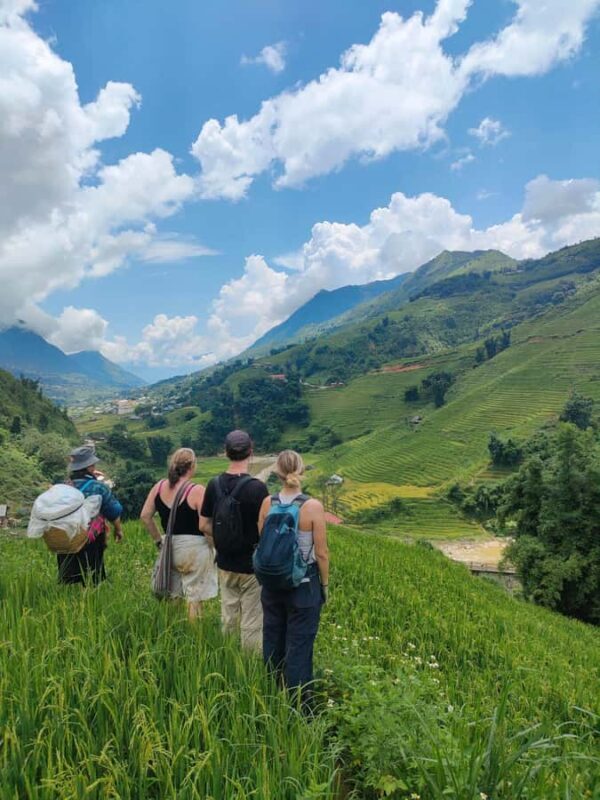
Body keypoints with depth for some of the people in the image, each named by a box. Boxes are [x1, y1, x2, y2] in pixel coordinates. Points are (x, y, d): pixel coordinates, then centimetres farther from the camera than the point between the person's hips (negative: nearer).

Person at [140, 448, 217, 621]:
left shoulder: (159, 487, 1)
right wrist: (215, 545, -4)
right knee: (195, 597, 7)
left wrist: (158, 540, 14)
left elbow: (145, 516, 6)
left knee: (172, 596, 21)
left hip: (170, 548, 6)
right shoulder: (197, 490, -17)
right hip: (194, 549, -6)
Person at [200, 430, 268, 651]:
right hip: (252, 565, -5)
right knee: (252, 625, 8)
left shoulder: (214, 485, -4)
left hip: (225, 564, 5)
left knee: (228, 620, 20)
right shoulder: (257, 487, -19)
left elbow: (204, 525, 3)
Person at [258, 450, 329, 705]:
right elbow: (321, 553, -13)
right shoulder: (313, 506, -19)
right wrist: (325, 584, 2)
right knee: (299, 645, 9)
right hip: (304, 585, -4)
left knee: (273, 640, 20)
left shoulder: (267, 503, -8)